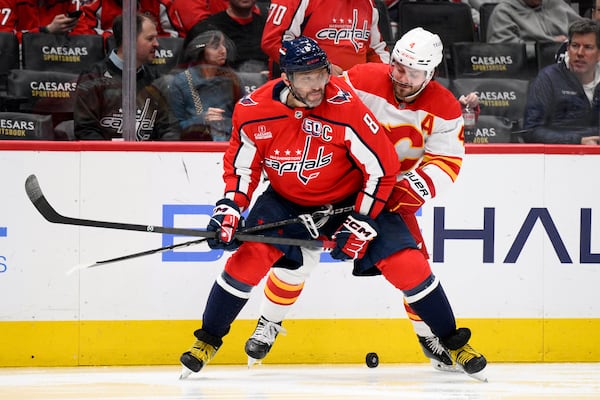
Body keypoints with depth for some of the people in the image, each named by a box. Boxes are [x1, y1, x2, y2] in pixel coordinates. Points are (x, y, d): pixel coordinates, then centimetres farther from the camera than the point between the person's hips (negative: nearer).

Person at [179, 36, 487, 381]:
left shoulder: (346, 106, -29)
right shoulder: (253, 112, -21)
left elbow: (382, 167, -20)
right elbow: (241, 165, -2)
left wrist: (361, 223, -20)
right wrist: (230, 209, -15)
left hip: (351, 198, -2)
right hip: (287, 201, 2)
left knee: (407, 264, -11)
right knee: (249, 257, -17)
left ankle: (453, 341, 9)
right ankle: (208, 341, 3)